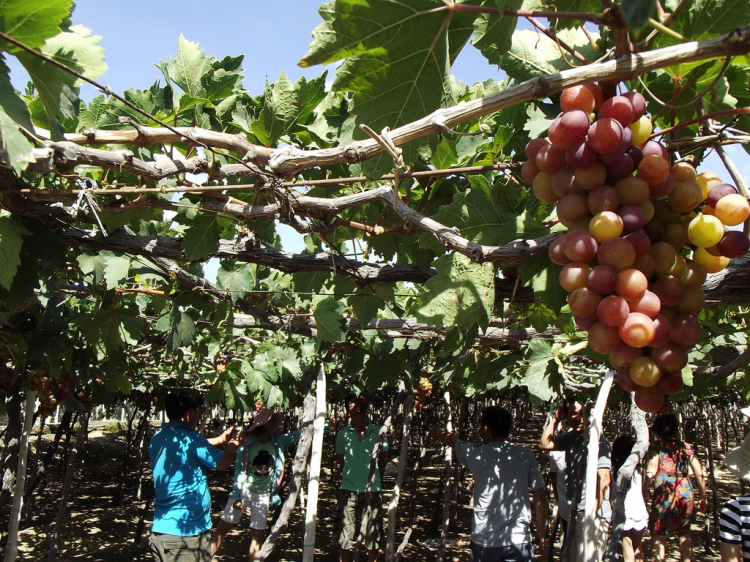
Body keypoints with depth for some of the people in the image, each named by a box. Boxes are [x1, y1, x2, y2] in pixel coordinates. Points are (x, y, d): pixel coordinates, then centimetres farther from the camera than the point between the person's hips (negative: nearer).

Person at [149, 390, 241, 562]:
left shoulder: (157, 440, 5)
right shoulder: (190, 439, -17)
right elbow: (223, 463, -2)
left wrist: (220, 439, 31)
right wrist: (232, 445, 18)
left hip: (160, 530, 8)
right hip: (188, 533, -8)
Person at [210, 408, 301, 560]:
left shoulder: (278, 441, -4)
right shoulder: (246, 445, -12)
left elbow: (299, 434, -6)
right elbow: (239, 471, -10)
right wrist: (237, 496, -14)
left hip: (263, 495, 3)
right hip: (244, 491, -2)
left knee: (258, 534, 7)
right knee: (223, 527, 4)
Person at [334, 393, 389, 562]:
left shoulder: (378, 432, -1)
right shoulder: (343, 434, -1)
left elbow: (383, 458, 11)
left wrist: (373, 477, 10)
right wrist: (351, 474, 8)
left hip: (372, 489, 1)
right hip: (349, 489, 0)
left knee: (373, 533, 10)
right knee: (345, 533, 4)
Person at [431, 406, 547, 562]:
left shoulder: (477, 455, -3)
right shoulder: (525, 454, -3)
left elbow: (451, 440, 19)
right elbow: (540, 497, 0)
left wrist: (437, 433, 40)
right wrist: (541, 531, 14)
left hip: (484, 542, 0)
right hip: (518, 540, 0)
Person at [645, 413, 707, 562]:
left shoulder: (657, 447, -3)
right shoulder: (687, 448, 8)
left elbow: (651, 472, -16)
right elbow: (699, 474, 9)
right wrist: (702, 497, 19)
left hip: (664, 495, -4)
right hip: (685, 495, 4)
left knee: (658, 534, 4)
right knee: (684, 532, 23)